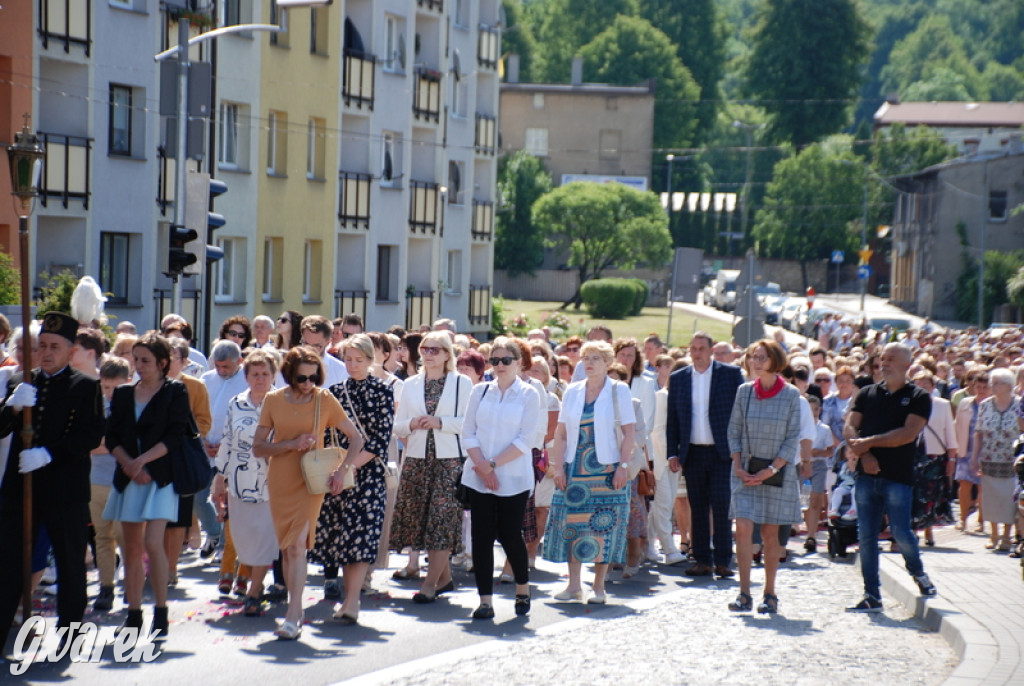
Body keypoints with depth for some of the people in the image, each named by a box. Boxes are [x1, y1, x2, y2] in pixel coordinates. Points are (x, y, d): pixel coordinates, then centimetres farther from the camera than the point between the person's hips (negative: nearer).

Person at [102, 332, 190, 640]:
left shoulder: (175, 392, 0)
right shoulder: (123, 394, 13)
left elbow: (175, 436, -8)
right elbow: (112, 437, 9)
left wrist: (143, 461, -15)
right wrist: (128, 464, -8)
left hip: (160, 476, -5)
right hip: (128, 477, 5)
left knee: (153, 543, -16)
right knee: (132, 548, 6)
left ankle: (161, 612, -8)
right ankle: (133, 614, 12)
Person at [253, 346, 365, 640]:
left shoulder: (325, 401, -3)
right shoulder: (273, 400, 1)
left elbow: (357, 439, 3)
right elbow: (258, 448, 1)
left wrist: (342, 469, -11)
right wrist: (292, 444, -13)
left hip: (310, 482, -3)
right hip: (279, 481, 3)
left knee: (297, 545, -15)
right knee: (286, 547, 8)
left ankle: (293, 617, -17)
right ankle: (296, 608, 20)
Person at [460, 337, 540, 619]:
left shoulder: (529, 394, -1)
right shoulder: (480, 391, 8)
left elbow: (525, 439, -7)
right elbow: (468, 433, 5)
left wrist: (493, 464, -13)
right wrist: (482, 466, -9)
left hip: (513, 478, -3)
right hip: (478, 477, 3)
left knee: (509, 535, 1)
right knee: (482, 537, -1)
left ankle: (523, 589, 25)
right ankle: (485, 600, 4)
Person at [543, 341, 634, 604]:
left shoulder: (618, 390, 0)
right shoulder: (572, 391, 9)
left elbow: (628, 433, -3)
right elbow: (561, 433, 8)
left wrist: (623, 466, -11)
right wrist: (558, 467, -1)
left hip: (605, 470, -3)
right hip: (574, 470, 3)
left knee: (603, 526, -2)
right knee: (572, 523, 1)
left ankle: (599, 587, 6)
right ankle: (574, 585, 9)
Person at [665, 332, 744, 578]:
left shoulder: (731, 373, 2)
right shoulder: (678, 378, 9)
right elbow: (672, 418, 11)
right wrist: (672, 453, 4)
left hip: (722, 453, -3)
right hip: (693, 454, 3)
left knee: (721, 507, -5)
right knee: (698, 509, 5)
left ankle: (723, 561, 1)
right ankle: (701, 560, 11)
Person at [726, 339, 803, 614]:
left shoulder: (791, 395, -3)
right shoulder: (744, 392, 3)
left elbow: (793, 438, -4)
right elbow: (734, 431, 7)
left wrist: (771, 469, -13)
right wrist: (738, 466, -6)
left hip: (778, 472, -1)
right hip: (746, 472, 1)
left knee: (770, 532, 3)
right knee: (743, 527, -10)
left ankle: (770, 595, 13)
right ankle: (744, 594, -7)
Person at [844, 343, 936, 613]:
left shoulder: (919, 398, 1)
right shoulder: (867, 394, 12)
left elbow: (908, 433, -11)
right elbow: (849, 427, 4)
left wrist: (870, 442, -12)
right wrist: (864, 455, -13)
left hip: (899, 477, -4)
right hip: (867, 474, 4)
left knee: (900, 532, -9)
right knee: (866, 536, 2)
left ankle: (918, 571, 23)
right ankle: (872, 596, 9)